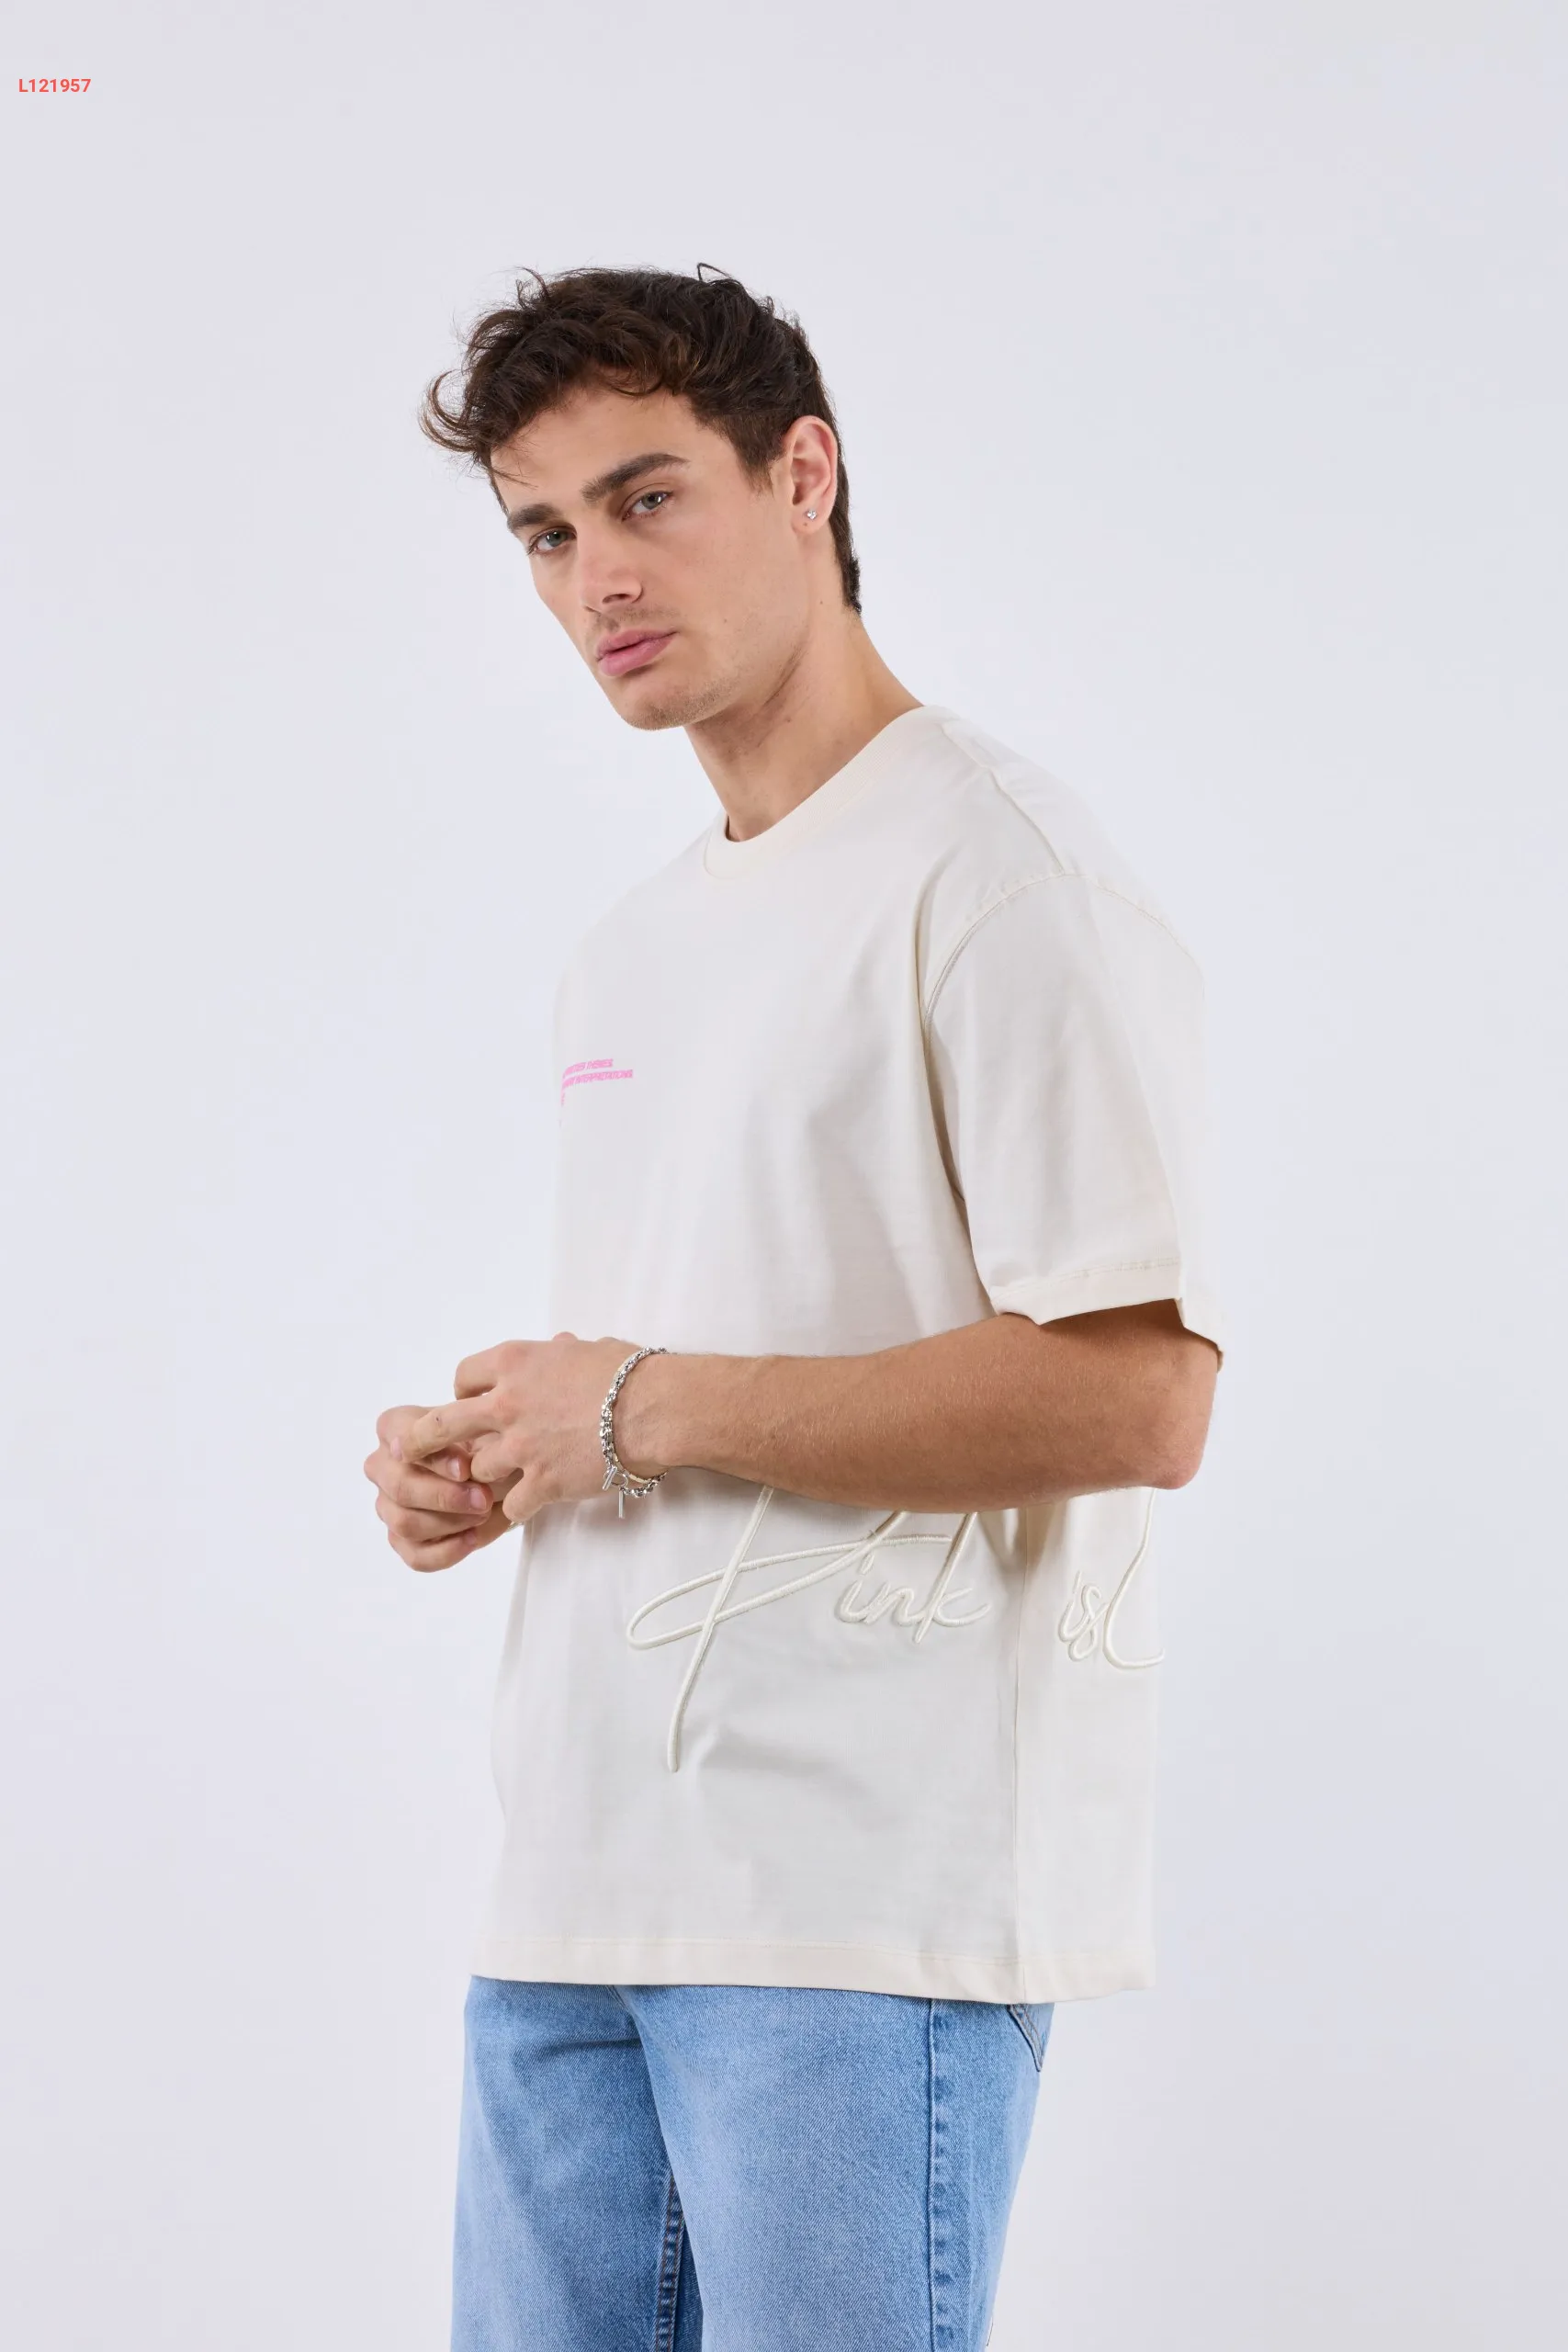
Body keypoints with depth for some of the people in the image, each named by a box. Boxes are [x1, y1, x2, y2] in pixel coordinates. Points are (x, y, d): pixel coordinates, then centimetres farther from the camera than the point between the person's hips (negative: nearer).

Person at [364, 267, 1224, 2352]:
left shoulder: (994, 873, -8)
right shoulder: (633, 951, 21)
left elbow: (1136, 1397, -18)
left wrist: (642, 1409, -13)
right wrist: (477, 1464, 7)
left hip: (868, 1888, -8)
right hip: (579, 1888, 8)